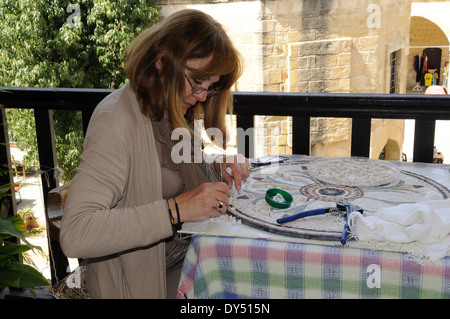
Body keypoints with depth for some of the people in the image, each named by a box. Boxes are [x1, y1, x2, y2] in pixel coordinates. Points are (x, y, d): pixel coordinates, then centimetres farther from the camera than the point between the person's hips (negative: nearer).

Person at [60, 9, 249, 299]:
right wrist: (175, 210, -34)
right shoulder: (116, 122, -23)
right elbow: (74, 235, -31)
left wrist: (219, 164, -3)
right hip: (138, 284, -8)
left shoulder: (171, 110, 4)